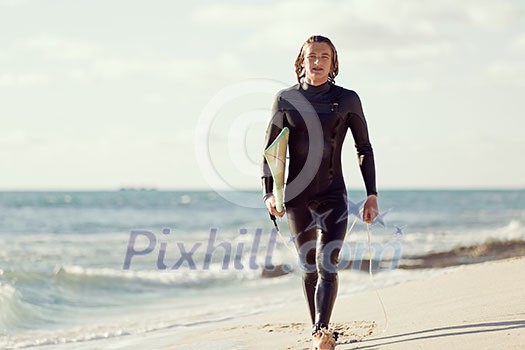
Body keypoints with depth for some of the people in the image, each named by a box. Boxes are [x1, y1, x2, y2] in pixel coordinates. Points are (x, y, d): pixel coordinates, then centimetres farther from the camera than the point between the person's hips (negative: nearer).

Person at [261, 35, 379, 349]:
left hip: (333, 194, -2)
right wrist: (269, 193, -5)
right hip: (297, 195, 2)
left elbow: (364, 149, 7)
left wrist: (372, 195, 2)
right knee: (309, 266, 11)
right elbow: (270, 149, 5)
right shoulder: (286, 99, 3)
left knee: (327, 264, -16)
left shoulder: (347, 99, 2)